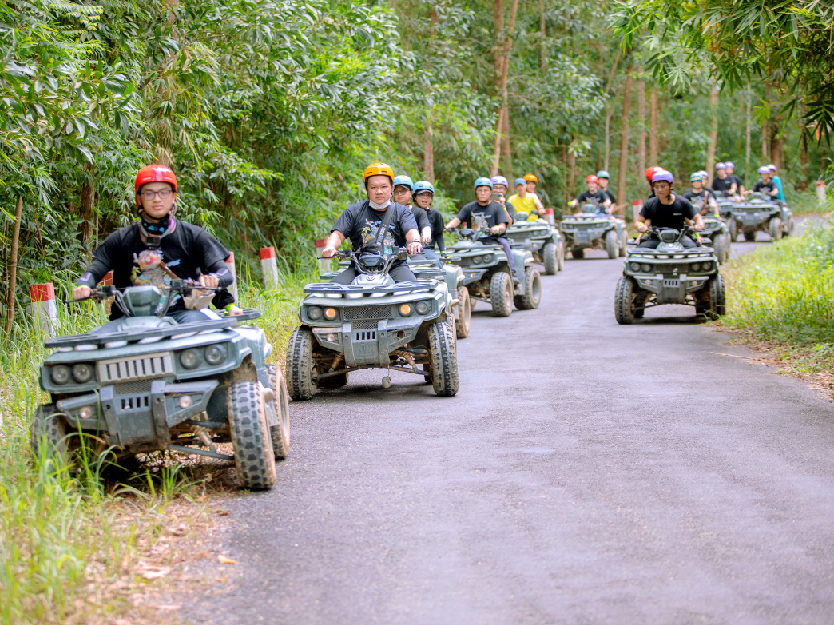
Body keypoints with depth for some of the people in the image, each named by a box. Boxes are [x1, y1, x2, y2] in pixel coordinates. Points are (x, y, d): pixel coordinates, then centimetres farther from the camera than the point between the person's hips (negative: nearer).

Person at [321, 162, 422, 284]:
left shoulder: (402, 211, 12)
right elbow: (338, 234, 5)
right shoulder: (353, 211, 14)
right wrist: (330, 247, -20)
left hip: (395, 267, -1)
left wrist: (415, 242, -31)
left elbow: (411, 231, -5)